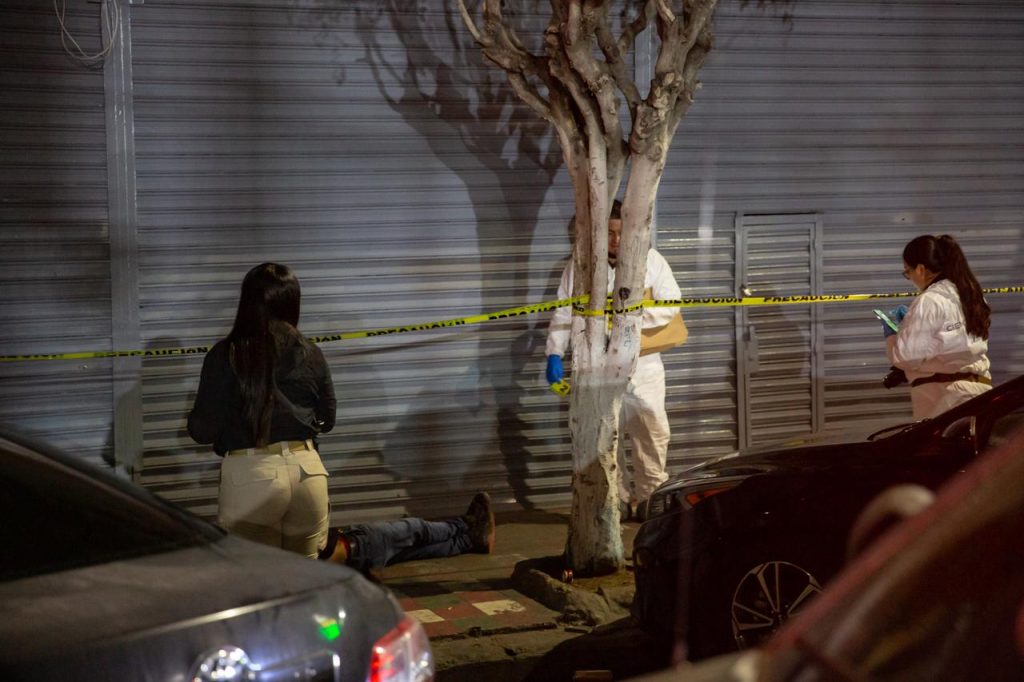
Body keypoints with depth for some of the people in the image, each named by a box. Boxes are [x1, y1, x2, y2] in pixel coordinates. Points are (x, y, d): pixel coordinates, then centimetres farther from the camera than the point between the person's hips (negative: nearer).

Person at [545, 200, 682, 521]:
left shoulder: (651, 260, 1)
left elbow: (671, 305, -3)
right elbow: (563, 314, 2)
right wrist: (554, 354, -7)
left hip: (643, 364, 0)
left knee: (653, 431, -4)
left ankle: (651, 497, 12)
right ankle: (617, 499, 15)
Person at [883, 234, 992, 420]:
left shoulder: (929, 302, -12)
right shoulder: (970, 293, 14)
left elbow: (907, 355, -12)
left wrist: (891, 334, 7)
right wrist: (910, 319, 24)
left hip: (944, 395, -8)